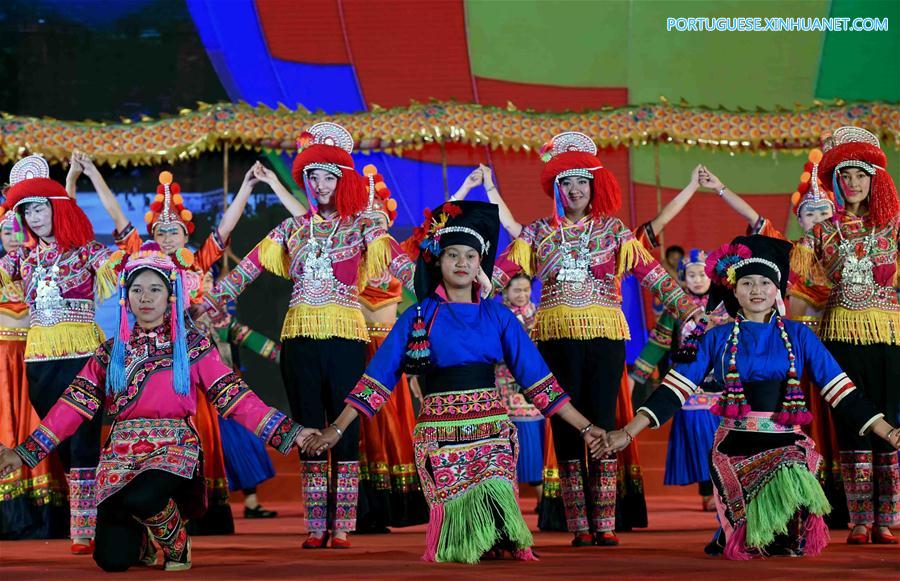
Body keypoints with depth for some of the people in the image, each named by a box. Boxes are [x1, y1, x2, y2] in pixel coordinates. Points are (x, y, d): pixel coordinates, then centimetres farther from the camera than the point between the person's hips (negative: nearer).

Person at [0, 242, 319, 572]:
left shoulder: (192, 345, 6)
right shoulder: (111, 351, 13)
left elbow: (234, 396, 1)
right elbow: (73, 405, 10)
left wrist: (288, 433, -9)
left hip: (174, 447, -2)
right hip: (121, 454, 3)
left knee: (139, 498, -37)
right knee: (112, 559, -16)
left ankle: (177, 544, -3)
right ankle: (145, 541, 22)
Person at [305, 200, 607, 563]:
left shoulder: (497, 316, 11)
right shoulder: (418, 317, 8)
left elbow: (537, 378, 10)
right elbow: (378, 377, 7)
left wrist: (584, 428, 6)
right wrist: (337, 429, 0)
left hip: (492, 431, 1)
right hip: (440, 436, -1)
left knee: (495, 504, -26)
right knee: (454, 517, -19)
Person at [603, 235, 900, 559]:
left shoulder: (799, 336, 11)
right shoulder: (717, 339, 11)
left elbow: (842, 392, 8)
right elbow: (675, 389, 6)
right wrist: (628, 433, -3)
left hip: (786, 443, 1)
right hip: (735, 445, -1)